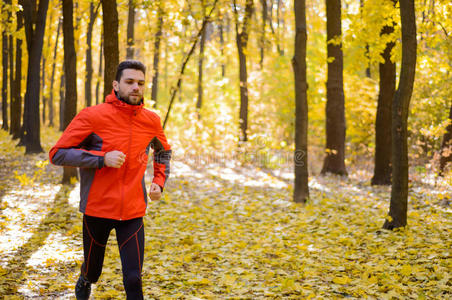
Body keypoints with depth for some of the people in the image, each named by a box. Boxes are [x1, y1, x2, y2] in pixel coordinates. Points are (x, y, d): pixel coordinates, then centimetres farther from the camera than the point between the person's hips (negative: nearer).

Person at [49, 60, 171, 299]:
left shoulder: (151, 121, 2)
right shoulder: (92, 116, -11)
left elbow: (164, 151, 24)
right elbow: (57, 154, -13)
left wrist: (159, 181, 8)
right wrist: (102, 159, -21)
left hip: (132, 212, 2)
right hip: (97, 209, -2)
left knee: (133, 279, -6)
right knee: (93, 270, 19)